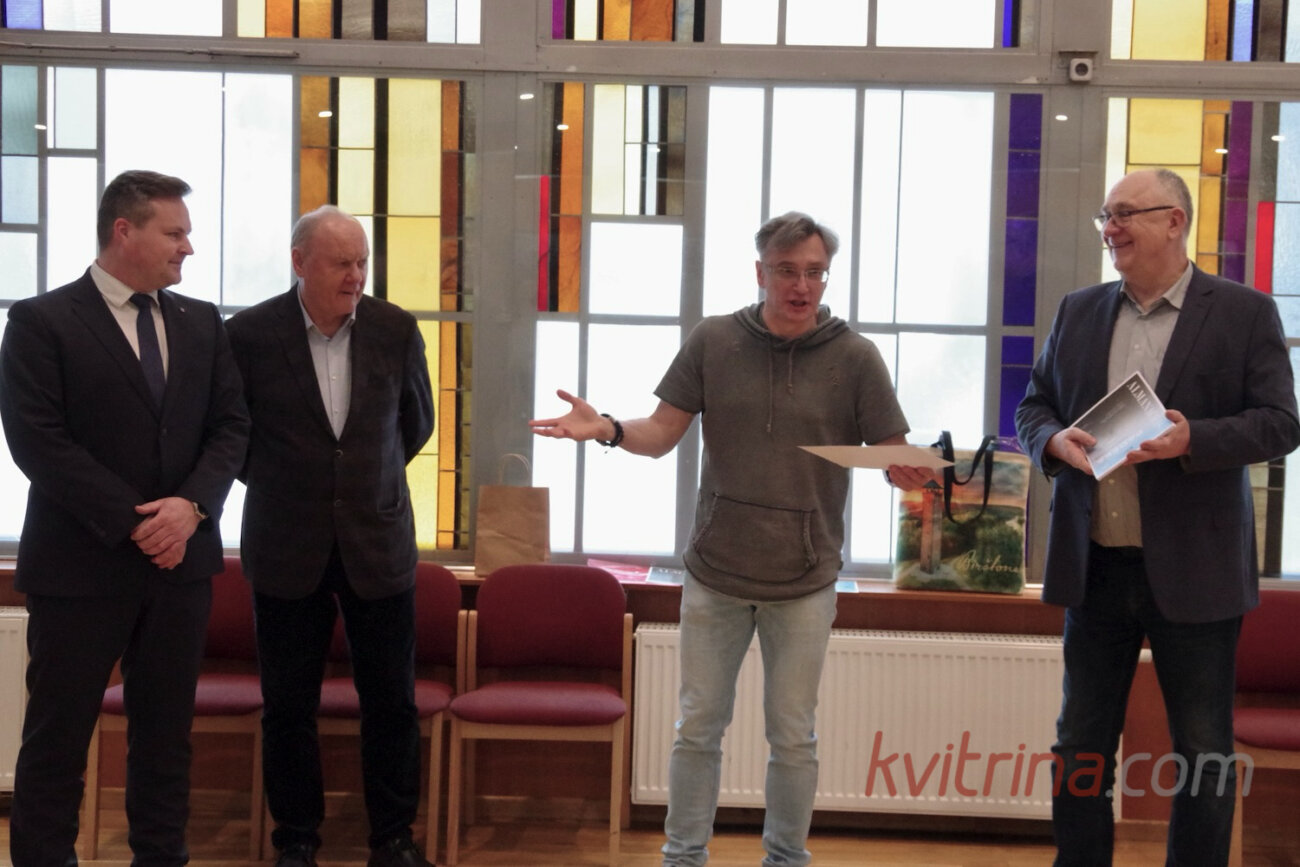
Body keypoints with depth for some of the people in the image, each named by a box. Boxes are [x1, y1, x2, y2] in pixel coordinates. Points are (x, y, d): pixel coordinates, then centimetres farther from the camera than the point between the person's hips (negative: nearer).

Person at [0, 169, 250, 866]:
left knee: (166, 728, 12)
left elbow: (231, 425, 6)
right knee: (58, 733, 4)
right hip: (81, 565, -4)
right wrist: (133, 522, -16)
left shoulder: (202, 323, 10)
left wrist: (192, 505, -12)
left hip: (181, 559, 5)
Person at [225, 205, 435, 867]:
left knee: (392, 700, 5)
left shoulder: (396, 329, -2)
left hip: (378, 541, 1)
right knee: (289, 706, 7)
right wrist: (275, 483, 9)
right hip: (287, 547, -1)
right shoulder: (250, 334, -6)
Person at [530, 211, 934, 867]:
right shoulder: (713, 341, -1)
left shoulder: (854, 357, -4)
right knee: (698, 727, 10)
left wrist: (912, 475, -27)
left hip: (804, 582, -1)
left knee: (793, 737, 11)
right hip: (715, 574, 1)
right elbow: (663, 433, 0)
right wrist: (607, 430, -20)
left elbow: (892, 455, -3)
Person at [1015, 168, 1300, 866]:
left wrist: (1191, 439, -23)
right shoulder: (1078, 311, 11)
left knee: (1202, 750, 7)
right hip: (1094, 564, 4)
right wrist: (1056, 441, -9)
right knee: (1081, 741, 11)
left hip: (1192, 569, -4)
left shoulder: (1244, 313, -2)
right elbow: (1033, 407, 14)